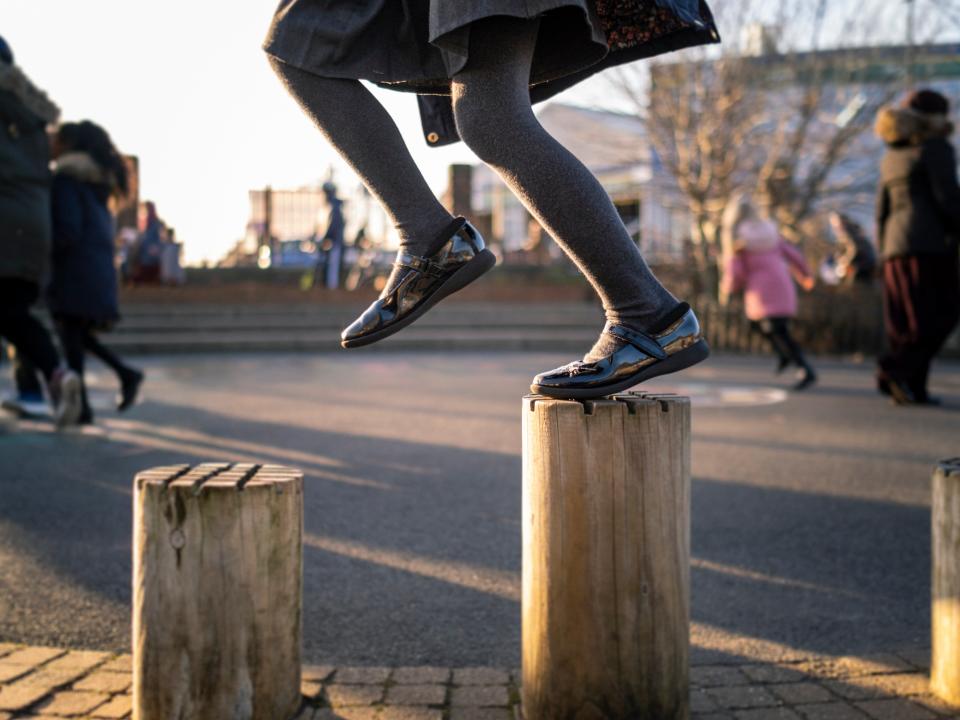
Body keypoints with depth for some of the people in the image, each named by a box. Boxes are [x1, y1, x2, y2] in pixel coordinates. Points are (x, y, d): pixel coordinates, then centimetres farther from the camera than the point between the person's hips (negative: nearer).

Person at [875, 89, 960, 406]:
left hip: (897, 245, 8)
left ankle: (912, 389, 1)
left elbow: (883, 209, 17)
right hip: (929, 242, -8)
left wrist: (887, 254, 19)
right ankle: (896, 368, -22)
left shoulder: (892, 157, 19)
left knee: (907, 321, 6)